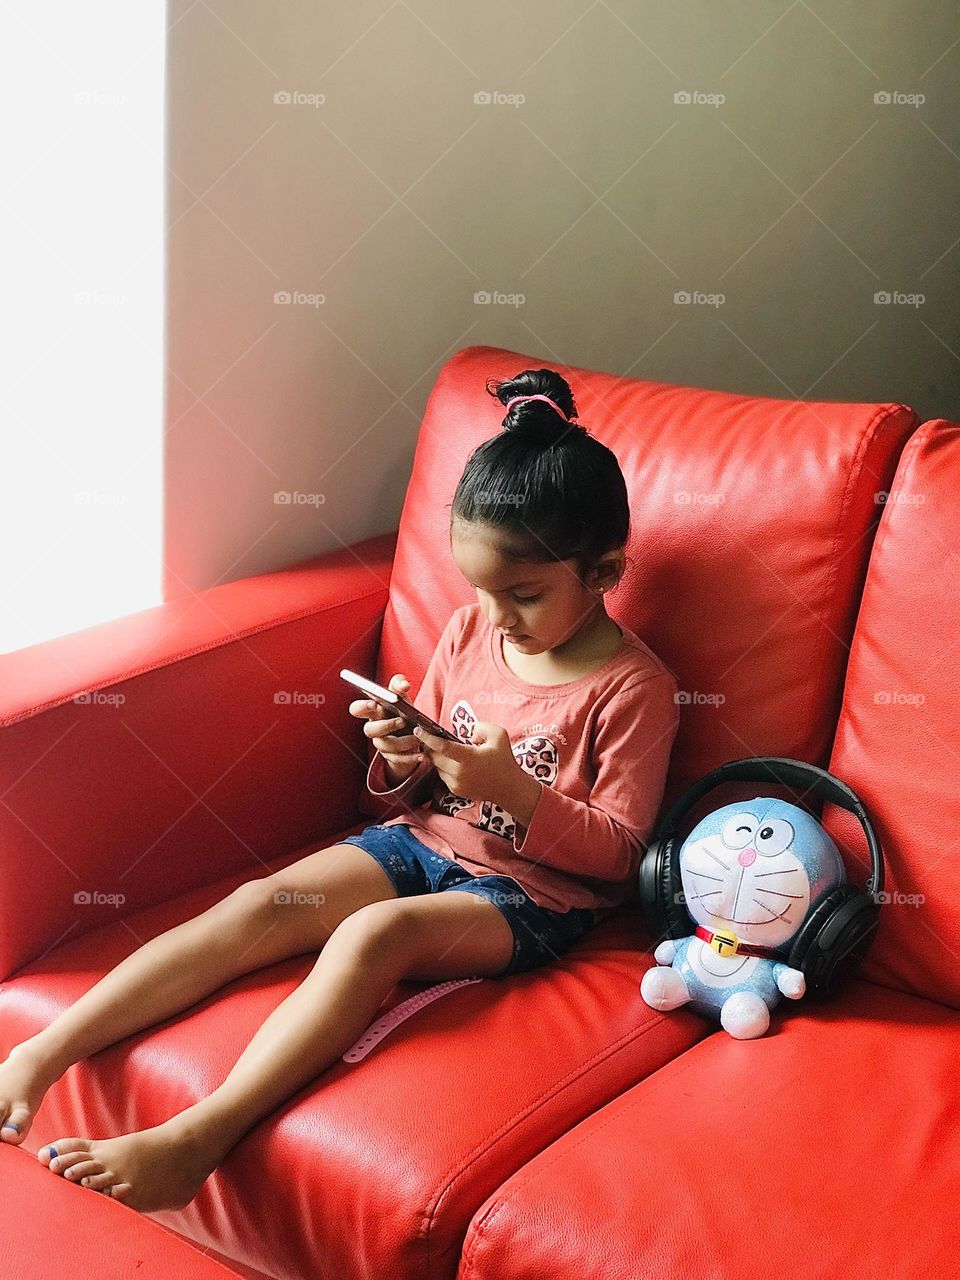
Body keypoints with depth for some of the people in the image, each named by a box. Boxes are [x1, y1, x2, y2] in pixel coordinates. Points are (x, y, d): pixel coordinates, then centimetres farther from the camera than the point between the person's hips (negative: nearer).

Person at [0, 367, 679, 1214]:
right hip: (421, 840, 6)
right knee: (261, 904, -19)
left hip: (533, 891, -6)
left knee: (375, 932, -34)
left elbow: (618, 851, -11)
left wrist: (512, 787, -25)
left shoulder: (633, 687, -10)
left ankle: (199, 1135, -39)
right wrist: (403, 759, -10)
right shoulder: (471, 632, 7)